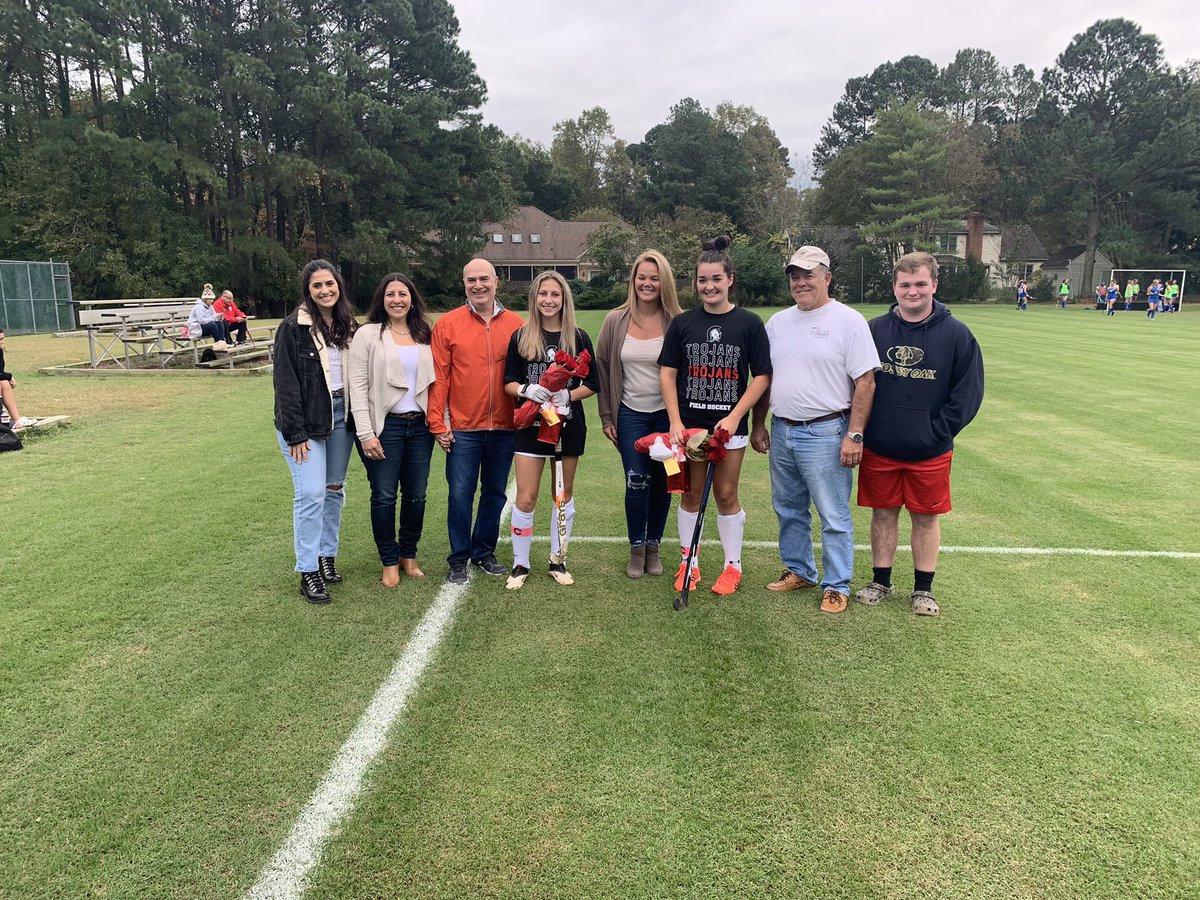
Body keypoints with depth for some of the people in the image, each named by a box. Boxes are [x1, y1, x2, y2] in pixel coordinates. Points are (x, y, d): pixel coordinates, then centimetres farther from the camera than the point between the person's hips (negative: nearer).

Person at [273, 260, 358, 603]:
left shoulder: (349, 327, 9)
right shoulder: (293, 328, -8)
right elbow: (286, 383, -10)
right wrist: (295, 433, -14)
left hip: (341, 415, 6)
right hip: (307, 420, -5)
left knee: (334, 489, 12)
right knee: (311, 494, -8)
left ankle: (327, 556, 26)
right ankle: (308, 572, 2)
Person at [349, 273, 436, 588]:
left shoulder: (424, 336, 11)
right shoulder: (368, 335, -1)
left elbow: (434, 381, 10)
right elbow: (358, 386, -6)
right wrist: (365, 433, -13)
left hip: (420, 425, 4)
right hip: (384, 426, -4)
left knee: (416, 495, 8)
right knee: (384, 496, 1)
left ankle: (409, 556, 25)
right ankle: (390, 562, 16)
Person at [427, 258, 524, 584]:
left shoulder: (516, 324, 3)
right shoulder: (448, 324, -2)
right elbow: (438, 377, -3)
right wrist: (437, 423, -6)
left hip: (504, 428, 2)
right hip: (463, 429, -2)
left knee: (495, 493, 13)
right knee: (460, 494, 2)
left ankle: (484, 552, 29)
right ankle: (459, 560, 16)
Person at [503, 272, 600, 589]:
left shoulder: (578, 338, 1)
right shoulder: (520, 337, 1)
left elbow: (592, 384, 3)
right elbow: (509, 383, 2)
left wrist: (568, 396, -14)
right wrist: (527, 390, -19)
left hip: (568, 424, 1)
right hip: (530, 424, -1)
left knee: (563, 494, 11)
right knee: (525, 498, -4)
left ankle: (557, 560, 25)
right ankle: (520, 564, 11)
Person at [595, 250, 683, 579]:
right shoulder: (615, 321, -1)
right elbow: (603, 368, 6)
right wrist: (606, 417, 4)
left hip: (667, 415, 0)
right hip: (631, 415, 0)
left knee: (662, 483, 8)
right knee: (636, 482, -5)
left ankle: (653, 546, 26)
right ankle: (636, 549, 15)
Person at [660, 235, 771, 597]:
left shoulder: (749, 323, -2)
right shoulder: (682, 323, 3)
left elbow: (762, 377, -3)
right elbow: (667, 373, 2)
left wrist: (734, 417, -12)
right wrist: (675, 422, -7)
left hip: (730, 426, -1)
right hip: (689, 425, 2)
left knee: (726, 495, 6)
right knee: (691, 493, 9)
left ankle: (733, 565, 21)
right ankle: (688, 563, 23)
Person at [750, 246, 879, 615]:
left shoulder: (848, 321, -8)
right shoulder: (777, 322, 11)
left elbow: (865, 382, -11)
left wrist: (854, 435, -16)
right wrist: (759, 425, 15)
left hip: (825, 433, -6)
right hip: (781, 431, 7)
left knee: (834, 517, 1)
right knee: (789, 510, 17)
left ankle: (836, 586, 13)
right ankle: (798, 571, 33)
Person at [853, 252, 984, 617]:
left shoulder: (956, 334, -5)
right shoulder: (874, 329, 0)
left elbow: (968, 392, -4)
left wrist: (937, 432, -10)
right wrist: (862, 429, -2)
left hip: (930, 452, -1)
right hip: (879, 448, 1)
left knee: (926, 518, 10)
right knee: (883, 514, 12)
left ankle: (923, 589, 24)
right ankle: (880, 582, 27)